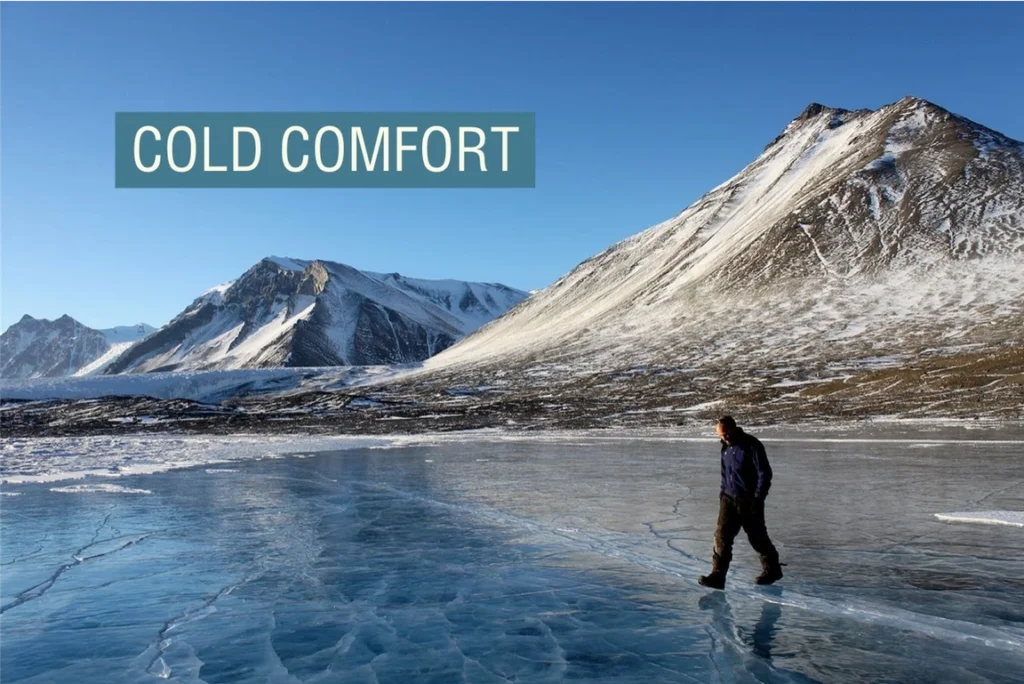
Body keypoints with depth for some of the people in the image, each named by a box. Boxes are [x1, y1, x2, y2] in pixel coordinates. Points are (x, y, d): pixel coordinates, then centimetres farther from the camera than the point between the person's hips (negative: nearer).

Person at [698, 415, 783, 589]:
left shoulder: (752, 446, -15)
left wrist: (757, 499, -16)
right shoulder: (726, 447, 8)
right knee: (722, 535, -5)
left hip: (749, 501, -6)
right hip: (729, 498, 6)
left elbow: (764, 473, -15)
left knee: (757, 537, 7)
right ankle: (717, 576, -6)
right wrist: (723, 492, 14)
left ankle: (772, 569, 29)